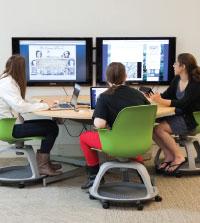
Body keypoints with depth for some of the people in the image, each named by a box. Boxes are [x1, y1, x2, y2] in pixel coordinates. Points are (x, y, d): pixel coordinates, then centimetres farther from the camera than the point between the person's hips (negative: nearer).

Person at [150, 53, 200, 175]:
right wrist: (153, 97, -11)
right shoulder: (177, 80, 5)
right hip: (178, 115, 7)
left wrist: (162, 101, -35)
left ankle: (179, 157, -9)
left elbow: (183, 103, -26)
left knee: (159, 129, -23)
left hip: (190, 119, -7)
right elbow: (167, 95, 8)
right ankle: (169, 156, -2)